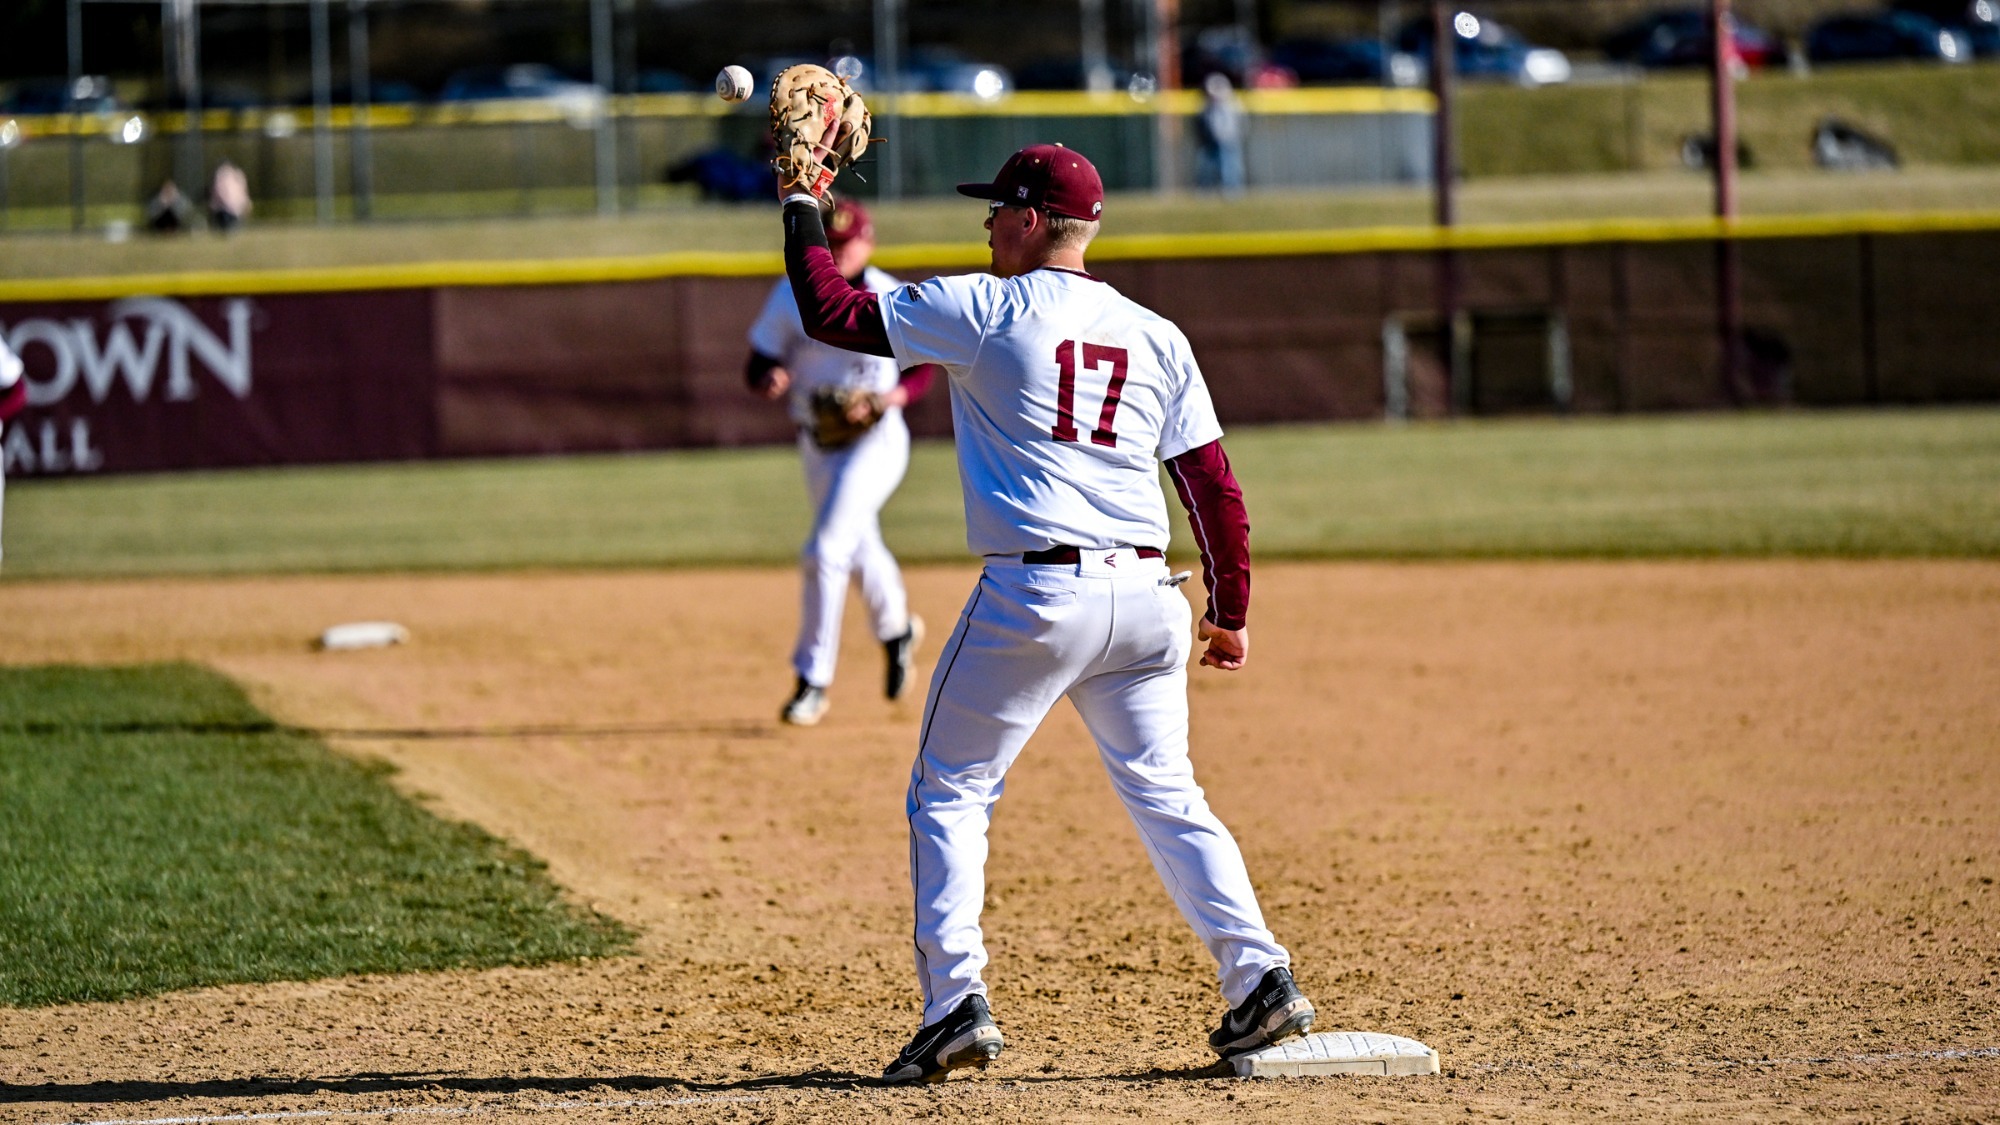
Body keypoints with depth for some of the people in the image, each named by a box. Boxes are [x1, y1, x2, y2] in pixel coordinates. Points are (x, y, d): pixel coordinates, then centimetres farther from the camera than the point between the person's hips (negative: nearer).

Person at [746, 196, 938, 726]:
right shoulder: (792, 296, -4)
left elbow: (924, 368, -2)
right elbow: (757, 366, -3)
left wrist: (884, 400, -20)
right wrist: (769, 379, -27)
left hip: (875, 440, -5)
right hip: (817, 443, 5)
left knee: (825, 552, -17)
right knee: (859, 546, 22)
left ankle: (813, 680, -9)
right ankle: (896, 630, 51)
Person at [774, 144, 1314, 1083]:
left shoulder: (981, 310, -2)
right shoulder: (1155, 337, 11)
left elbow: (831, 312, 1)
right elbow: (1214, 485, 10)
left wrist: (801, 207, 15)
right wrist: (1230, 611, 18)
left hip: (1031, 598, -4)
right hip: (1144, 599, 5)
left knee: (949, 792, 7)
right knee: (1166, 794, 14)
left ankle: (956, 1001, -3)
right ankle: (1259, 978, 2)